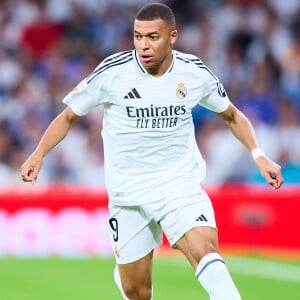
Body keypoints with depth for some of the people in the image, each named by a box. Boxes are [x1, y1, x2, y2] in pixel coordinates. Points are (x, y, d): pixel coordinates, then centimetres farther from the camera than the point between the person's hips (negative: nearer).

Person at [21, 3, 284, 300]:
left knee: (205, 251, -29)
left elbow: (231, 115, 13)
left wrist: (258, 155, 0)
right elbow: (68, 116, 1)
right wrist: (38, 153, -13)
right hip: (128, 194, 0)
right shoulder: (113, 71, -11)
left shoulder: (194, 72, -5)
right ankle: (122, 274, 42)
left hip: (181, 185, 0)